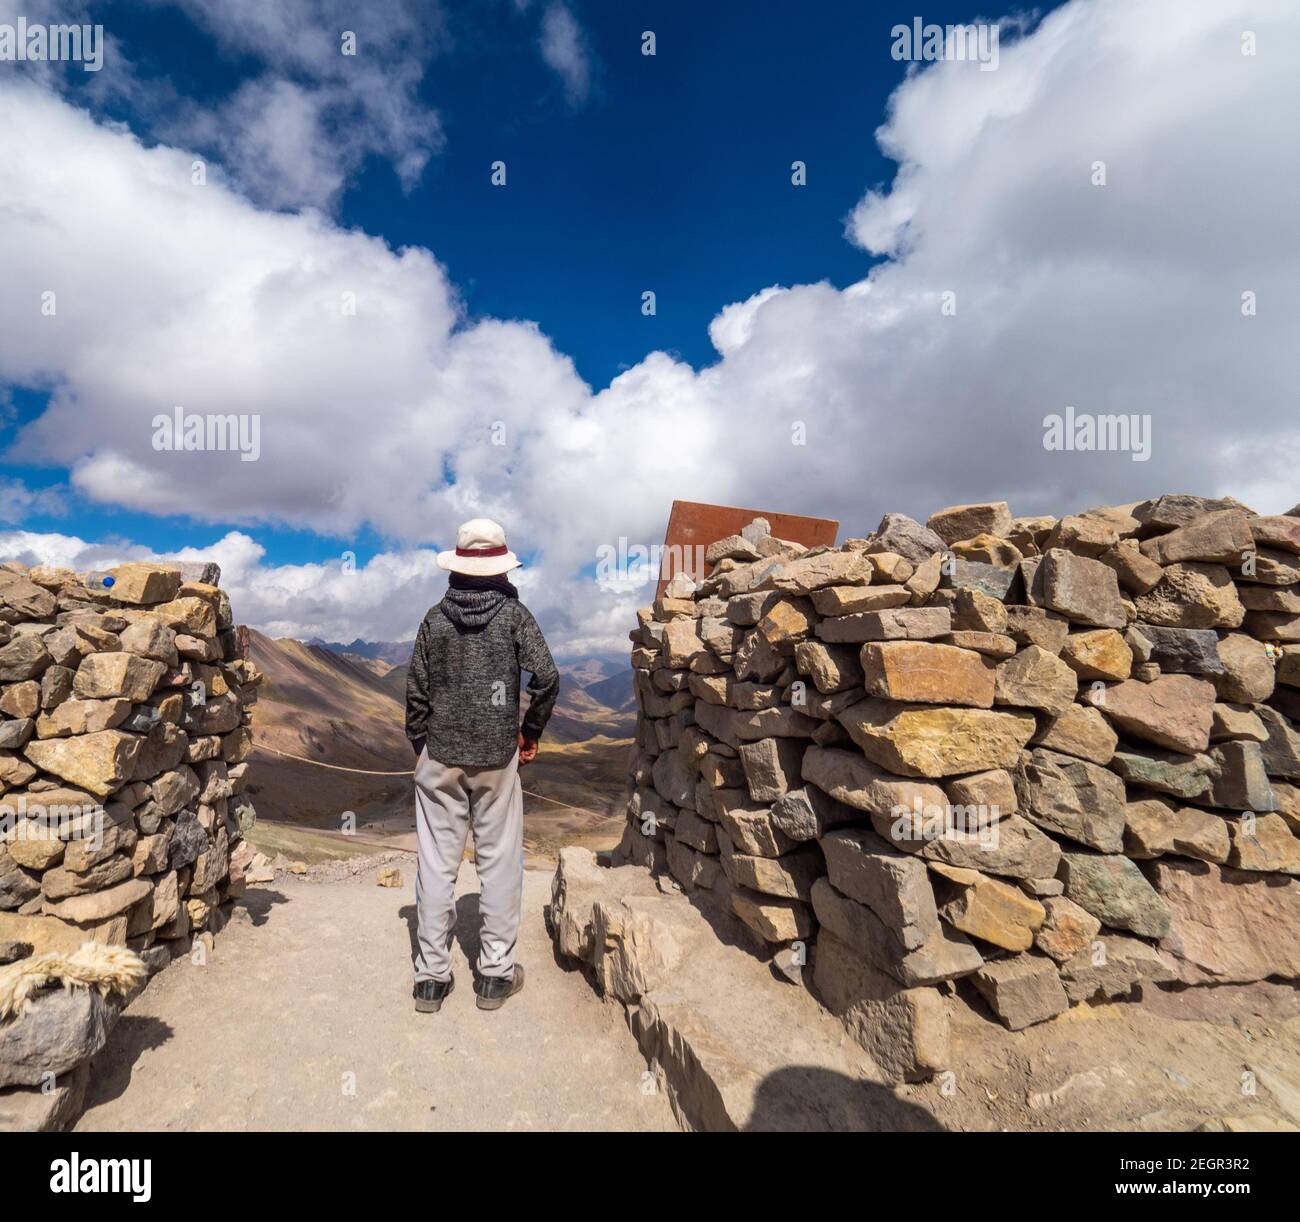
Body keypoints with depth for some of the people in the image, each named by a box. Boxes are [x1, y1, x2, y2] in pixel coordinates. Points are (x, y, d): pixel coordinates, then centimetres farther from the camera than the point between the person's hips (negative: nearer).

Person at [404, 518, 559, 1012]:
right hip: (497, 756, -1)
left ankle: (431, 976, 18)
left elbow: (416, 691, 2)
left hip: (441, 756, 2)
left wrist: (419, 747, 13)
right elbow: (546, 677, -13)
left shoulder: (436, 618, 1)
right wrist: (530, 732, 1)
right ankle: (496, 972, 17)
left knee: (437, 862, 9)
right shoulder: (513, 613, -4)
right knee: (499, 861, 9)